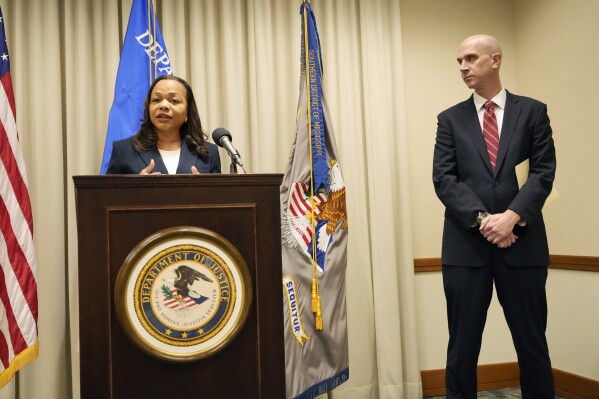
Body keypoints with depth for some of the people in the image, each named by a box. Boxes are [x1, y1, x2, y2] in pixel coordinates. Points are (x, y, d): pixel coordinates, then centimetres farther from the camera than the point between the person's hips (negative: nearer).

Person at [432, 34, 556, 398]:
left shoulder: (533, 111, 8)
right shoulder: (451, 119, 9)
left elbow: (544, 172, -1)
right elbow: (444, 179, 0)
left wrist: (513, 216, -16)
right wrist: (481, 220, -14)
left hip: (522, 242, 0)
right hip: (466, 244, 1)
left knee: (532, 342, 9)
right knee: (463, 345, 7)